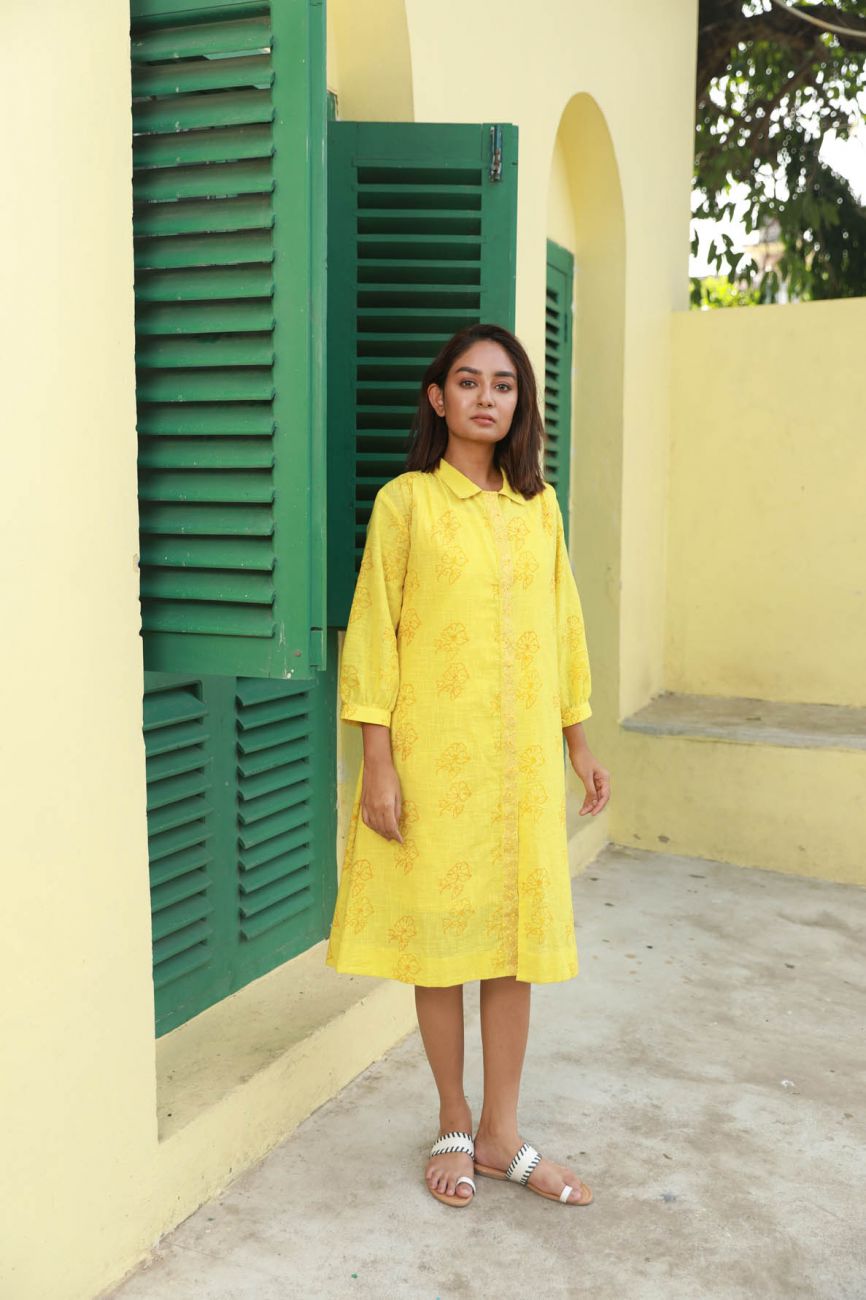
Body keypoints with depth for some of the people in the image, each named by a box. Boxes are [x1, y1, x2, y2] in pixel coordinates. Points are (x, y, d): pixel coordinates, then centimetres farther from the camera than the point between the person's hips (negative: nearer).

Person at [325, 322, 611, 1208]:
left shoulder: (538, 506, 8)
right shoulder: (405, 502, -4)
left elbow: (562, 626, 13)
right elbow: (372, 635, -6)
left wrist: (579, 742, 12)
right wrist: (377, 764, -11)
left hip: (521, 754, 4)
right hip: (432, 755, -4)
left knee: (517, 934, 8)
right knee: (438, 932, 6)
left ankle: (500, 1134, 23)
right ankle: (454, 1126, 26)